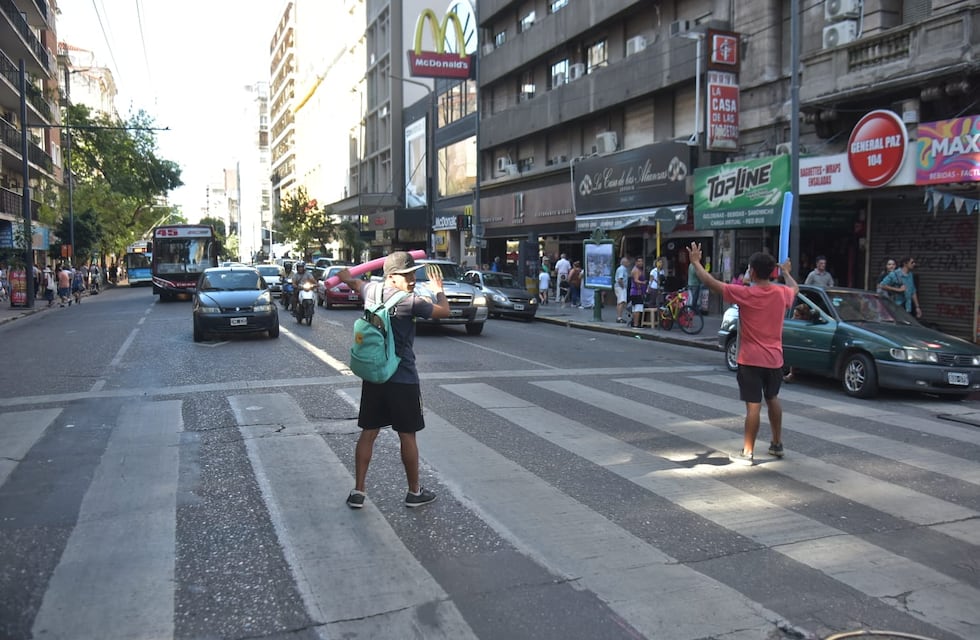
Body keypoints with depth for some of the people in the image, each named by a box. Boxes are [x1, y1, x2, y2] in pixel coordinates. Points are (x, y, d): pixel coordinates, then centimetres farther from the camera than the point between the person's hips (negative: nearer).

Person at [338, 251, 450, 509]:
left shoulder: (371, 290, 2)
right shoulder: (408, 302, -18)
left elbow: (351, 280, 25)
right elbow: (444, 311, -9)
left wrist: (345, 276, 50)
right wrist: (438, 289, 12)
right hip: (402, 379, -6)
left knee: (368, 433, 12)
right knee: (407, 436, 7)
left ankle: (358, 491, 15)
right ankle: (414, 492, 20)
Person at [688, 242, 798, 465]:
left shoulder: (745, 294, -15)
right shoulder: (782, 293, 0)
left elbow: (711, 283, -9)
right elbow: (795, 288, 26)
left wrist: (696, 262, 4)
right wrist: (786, 272, 45)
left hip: (751, 360, -5)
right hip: (774, 359, 6)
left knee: (753, 405, -4)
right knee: (773, 399, 22)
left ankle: (747, 453, 2)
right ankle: (777, 444, 32)